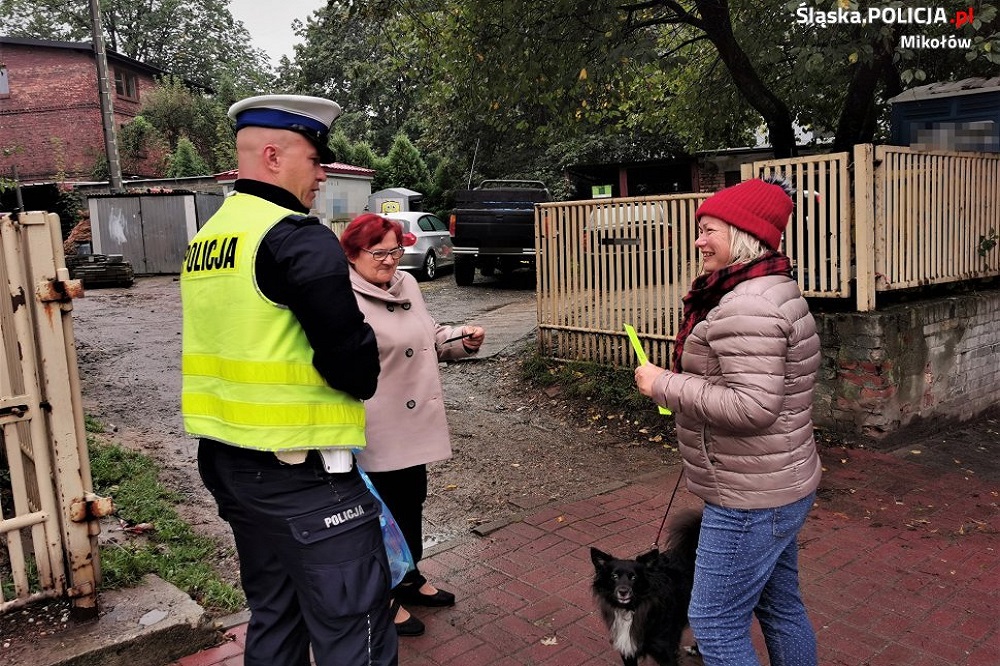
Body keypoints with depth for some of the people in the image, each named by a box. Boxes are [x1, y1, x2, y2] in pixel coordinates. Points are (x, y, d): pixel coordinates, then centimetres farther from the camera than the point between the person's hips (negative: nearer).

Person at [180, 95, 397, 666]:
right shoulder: (298, 238, -17)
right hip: (299, 471, -9)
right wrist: (363, 380, -2)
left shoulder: (206, 238, 11)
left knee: (274, 619, 23)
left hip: (226, 459, 10)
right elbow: (352, 360, -22)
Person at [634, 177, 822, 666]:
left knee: (715, 625, 3)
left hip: (750, 498, -10)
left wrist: (664, 385, -21)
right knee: (781, 607, 23)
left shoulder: (748, 306, -23)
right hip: (780, 487, 10)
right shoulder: (772, 290, 10)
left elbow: (751, 406, -30)